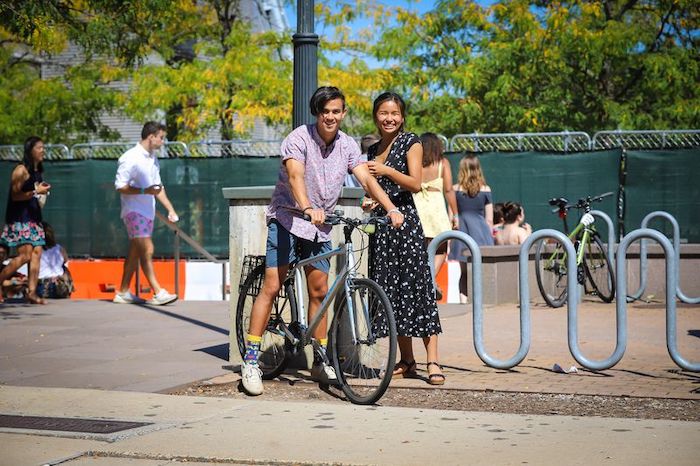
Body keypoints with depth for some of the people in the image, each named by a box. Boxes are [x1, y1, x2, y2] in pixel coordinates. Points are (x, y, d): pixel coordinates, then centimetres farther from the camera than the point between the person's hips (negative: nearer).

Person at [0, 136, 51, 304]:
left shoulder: (39, 171, 14)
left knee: (37, 253, -2)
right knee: (25, 255, -14)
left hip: (34, 217, 8)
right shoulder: (21, 170, -11)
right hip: (20, 218, -8)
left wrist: (43, 192, 9)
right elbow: (14, 195, -13)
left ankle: (32, 292, -3)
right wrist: (36, 192, -17)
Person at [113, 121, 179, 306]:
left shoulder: (153, 159, 15)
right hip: (134, 211, -9)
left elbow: (158, 187, 22)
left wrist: (170, 209, 15)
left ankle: (123, 293, 17)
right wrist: (144, 191, -25)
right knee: (147, 249, -15)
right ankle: (158, 293, -19)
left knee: (135, 252, 11)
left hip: (148, 212, 9)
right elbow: (120, 186, -17)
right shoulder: (131, 158, -14)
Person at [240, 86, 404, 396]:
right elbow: (295, 176, -30)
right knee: (271, 287, -11)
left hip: (320, 227, 5)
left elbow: (366, 179, -8)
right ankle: (251, 361, -10)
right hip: (287, 219, -5)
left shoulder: (347, 146, 1)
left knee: (319, 292, 7)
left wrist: (391, 209, -24)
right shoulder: (299, 138, -15)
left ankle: (320, 361, 17)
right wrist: (307, 208, -49)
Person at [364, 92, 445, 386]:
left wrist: (386, 170, -21)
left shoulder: (410, 142, 0)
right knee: (390, 290, 4)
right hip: (381, 222, 7)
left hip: (405, 221, -6)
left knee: (416, 287, -11)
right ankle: (406, 361, 10)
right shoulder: (373, 150, 18)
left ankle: (433, 361, -11)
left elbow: (415, 184, -10)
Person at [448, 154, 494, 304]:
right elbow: (489, 220, 4)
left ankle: (463, 300, 2)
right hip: (481, 232, 0)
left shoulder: (456, 189, 1)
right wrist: (490, 238, 15)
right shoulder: (485, 190, 2)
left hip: (462, 231, 0)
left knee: (463, 272, 8)